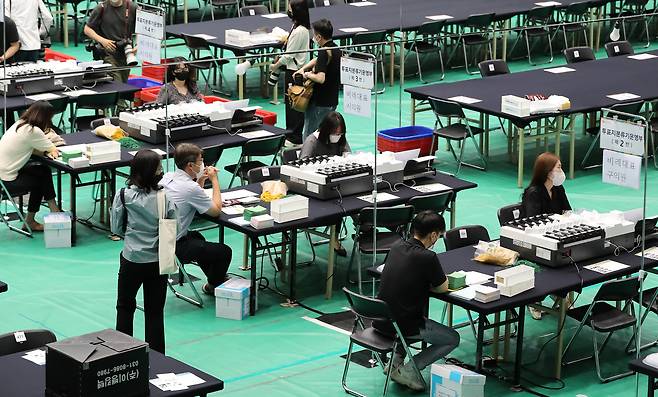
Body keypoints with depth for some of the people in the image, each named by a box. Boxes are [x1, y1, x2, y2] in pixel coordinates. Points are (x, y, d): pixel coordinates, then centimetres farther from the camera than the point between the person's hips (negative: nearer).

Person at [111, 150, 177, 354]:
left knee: (125, 307, 19)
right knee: (155, 311, 10)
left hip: (131, 260, 0)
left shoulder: (124, 196, -12)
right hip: (158, 262, 1)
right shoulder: (165, 198, -11)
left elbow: (116, 228, -4)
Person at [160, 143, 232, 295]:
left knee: (196, 237, 37)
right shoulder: (190, 188, -23)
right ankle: (212, 286, 26)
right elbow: (216, 210, -10)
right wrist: (214, 180, -2)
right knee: (224, 251, 0)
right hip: (173, 247, -10)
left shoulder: (167, 177, 3)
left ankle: (215, 278, 49)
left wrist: (201, 180, 6)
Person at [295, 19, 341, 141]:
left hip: (319, 103, -9)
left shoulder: (324, 53, -21)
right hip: (332, 101, 9)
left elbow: (321, 78, -32)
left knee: (309, 137, -1)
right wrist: (303, 69, 14)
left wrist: (308, 75, -15)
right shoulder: (336, 49, 8)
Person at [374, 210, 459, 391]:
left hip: (380, 321, 7)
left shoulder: (396, 247, 3)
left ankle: (395, 360, 21)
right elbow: (443, 288, -3)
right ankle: (407, 370, 0)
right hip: (402, 326, -7)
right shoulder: (428, 258, -19)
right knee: (453, 339, 15)